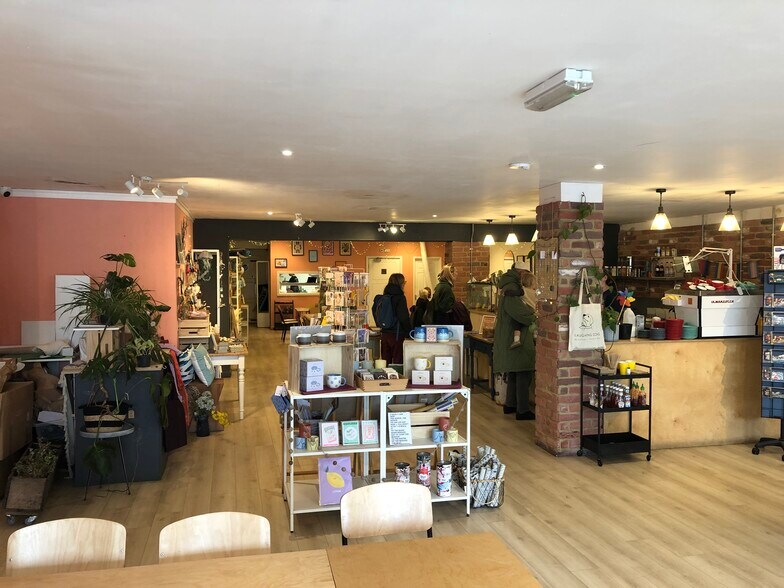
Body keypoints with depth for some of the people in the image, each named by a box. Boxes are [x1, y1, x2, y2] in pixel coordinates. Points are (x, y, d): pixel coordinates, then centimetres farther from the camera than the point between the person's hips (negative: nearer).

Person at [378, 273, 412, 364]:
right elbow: (404, 317, -16)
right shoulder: (400, 297, -12)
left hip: (385, 333, 7)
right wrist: (409, 332, -8)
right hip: (397, 334, -7)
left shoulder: (385, 296, 9)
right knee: (398, 362, -4)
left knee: (386, 361, 11)